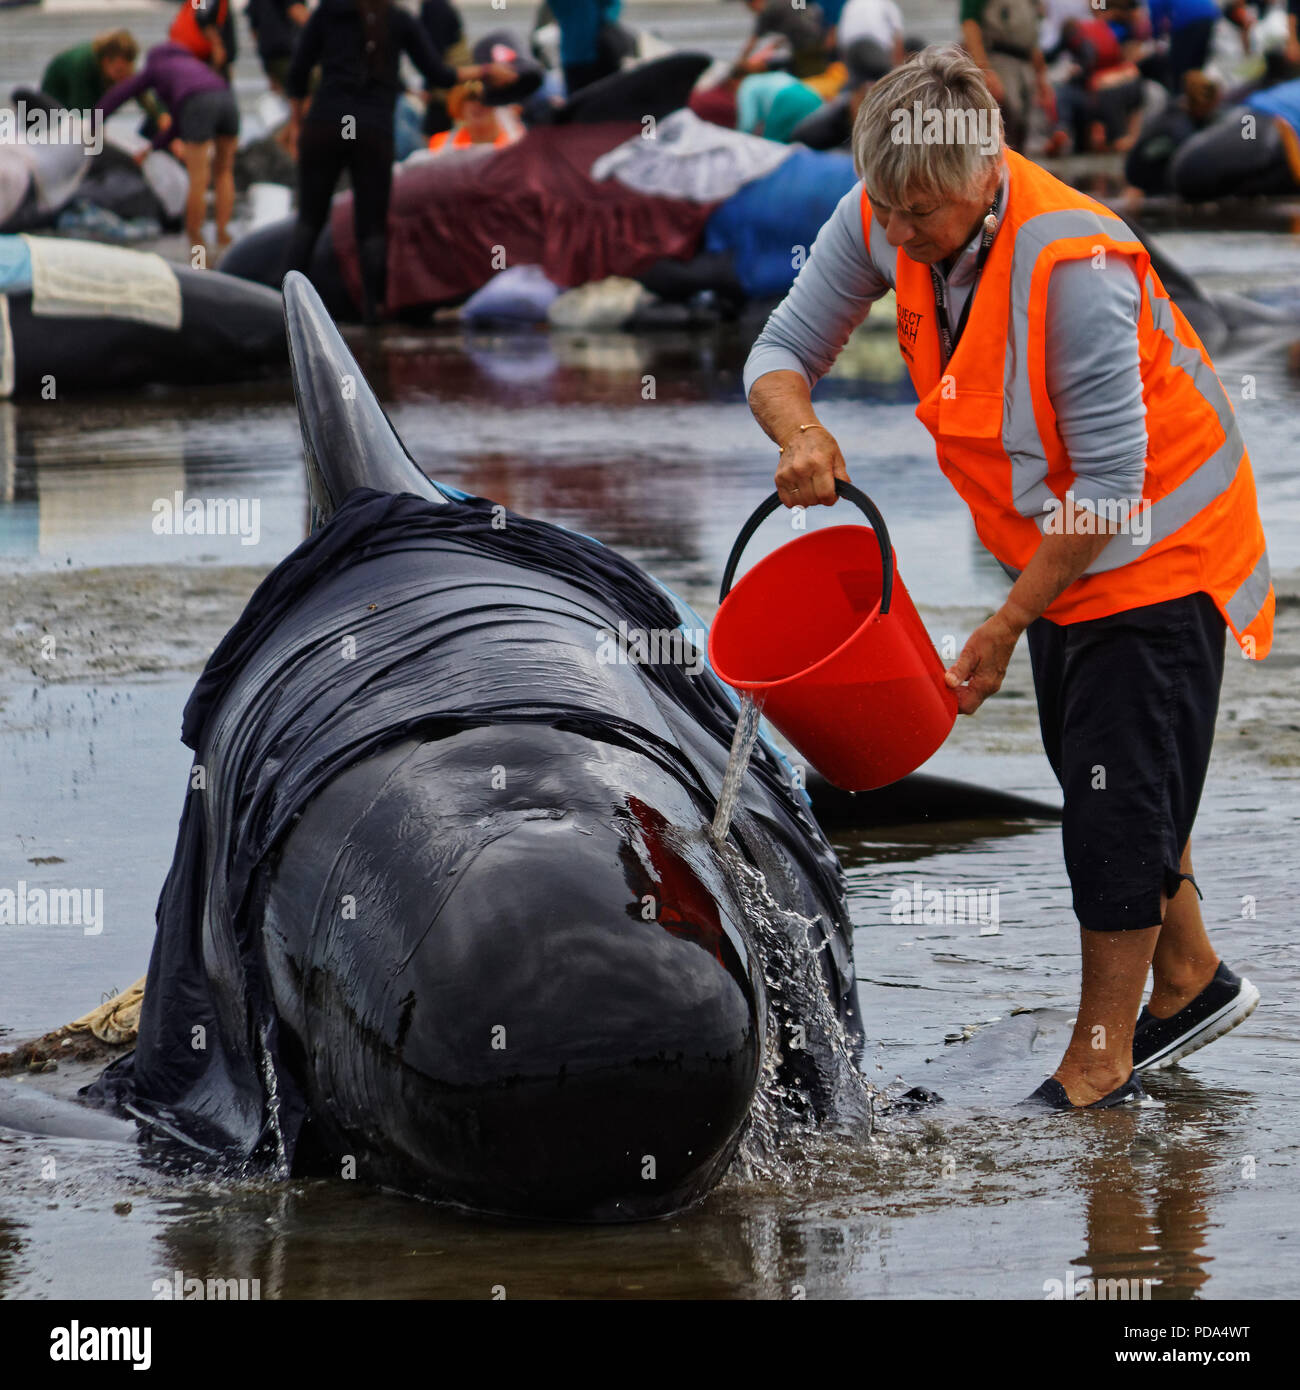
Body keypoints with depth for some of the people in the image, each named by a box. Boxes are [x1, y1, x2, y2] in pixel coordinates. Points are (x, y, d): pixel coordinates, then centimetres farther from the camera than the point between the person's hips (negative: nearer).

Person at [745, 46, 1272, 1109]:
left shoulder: (1070, 266, -35)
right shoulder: (883, 222, -14)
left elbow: (1111, 487, -29)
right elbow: (784, 350, -5)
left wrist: (1005, 629, -23)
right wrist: (802, 435, -30)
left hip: (1157, 544, -8)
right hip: (1059, 544, 8)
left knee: (1118, 792, -5)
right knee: (1093, 775, 17)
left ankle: (1101, 1064, 8)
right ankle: (1191, 979, 37)